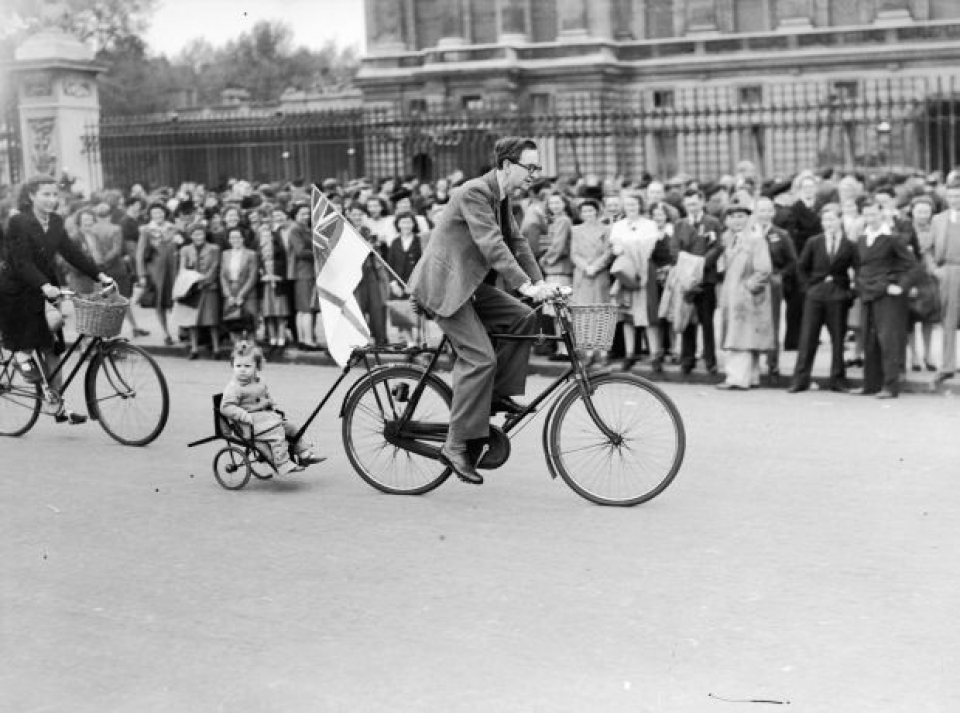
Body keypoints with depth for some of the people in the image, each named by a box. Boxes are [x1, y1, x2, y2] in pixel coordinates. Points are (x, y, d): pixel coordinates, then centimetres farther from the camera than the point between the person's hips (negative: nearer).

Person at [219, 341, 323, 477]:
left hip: (267, 416, 9)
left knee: (292, 427, 7)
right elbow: (226, 407, -21)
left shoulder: (260, 383, 13)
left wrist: (274, 407, 17)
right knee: (276, 433, -27)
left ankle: (305, 454, 18)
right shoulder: (234, 388, -13)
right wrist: (246, 416, -28)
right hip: (250, 424, -9)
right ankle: (283, 465, -27)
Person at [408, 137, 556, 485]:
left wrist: (540, 282, 0)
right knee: (479, 358, -15)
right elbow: (491, 244, -27)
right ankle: (456, 446, -10)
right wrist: (525, 285, -31)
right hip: (444, 284, -9)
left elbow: (516, 241, 12)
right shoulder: (474, 192, -19)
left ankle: (499, 393, 7)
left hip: (470, 283, 9)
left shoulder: (502, 196, 11)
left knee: (524, 318, -4)